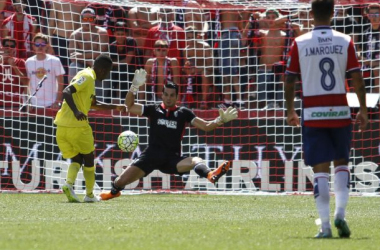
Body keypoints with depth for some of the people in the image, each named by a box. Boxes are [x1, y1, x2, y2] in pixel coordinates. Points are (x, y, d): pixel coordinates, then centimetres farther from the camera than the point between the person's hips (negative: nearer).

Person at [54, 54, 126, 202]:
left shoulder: (88, 77, 21)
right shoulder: (87, 77, -9)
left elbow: (94, 104, 33)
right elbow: (67, 92, -24)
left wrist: (115, 107, 30)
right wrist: (76, 111, -35)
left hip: (62, 126, 8)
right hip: (77, 125, -8)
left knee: (76, 159, 13)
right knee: (88, 159, 10)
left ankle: (69, 184, -14)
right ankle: (89, 195, 16)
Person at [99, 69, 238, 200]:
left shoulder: (183, 113, 9)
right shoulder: (154, 110, 10)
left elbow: (205, 126, 5)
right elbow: (130, 106, 8)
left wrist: (220, 120, -12)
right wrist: (134, 87, -7)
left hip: (172, 159, -1)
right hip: (152, 155, 1)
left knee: (196, 161, -32)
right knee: (121, 181, -8)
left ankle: (210, 175, -64)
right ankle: (114, 191, 28)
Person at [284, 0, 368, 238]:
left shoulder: (300, 44, -1)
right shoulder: (345, 42, -1)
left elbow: (289, 80, 1)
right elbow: (357, 79, -3)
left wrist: (290, 111, 13)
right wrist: (363, 110, 7)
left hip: (313, 115, -1)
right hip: (340, 112, 1)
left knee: (320, 169, 2)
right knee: (342, 163, 17)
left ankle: (325, 226, -4)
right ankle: (340, 214, -1)